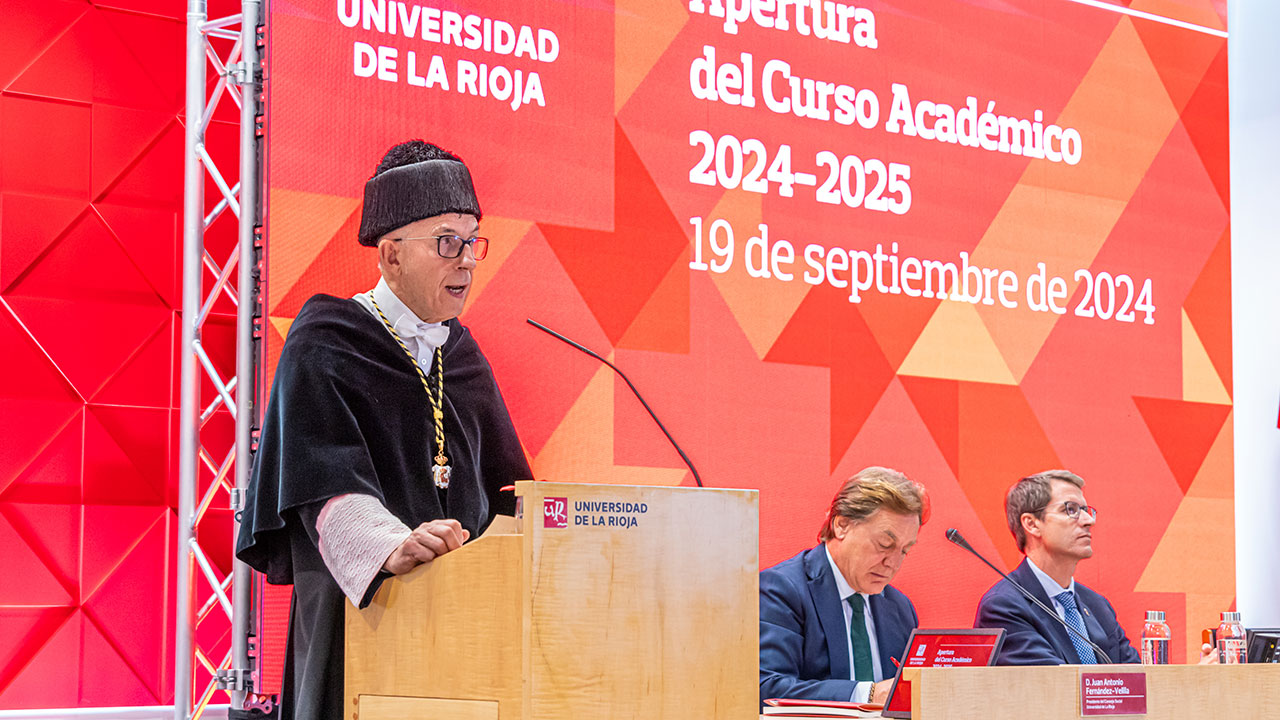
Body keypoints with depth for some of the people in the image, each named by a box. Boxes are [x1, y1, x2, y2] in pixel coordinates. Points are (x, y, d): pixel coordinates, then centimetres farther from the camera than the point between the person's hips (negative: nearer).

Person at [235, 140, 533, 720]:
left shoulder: (461, 353, 17)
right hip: (360, 606, -5)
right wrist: (389, 548, -34)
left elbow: (503, 485, 18)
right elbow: (327, 480, -17)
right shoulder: (323, 347, -3)